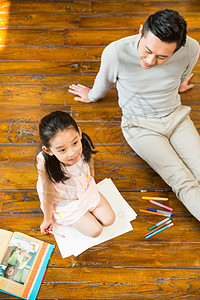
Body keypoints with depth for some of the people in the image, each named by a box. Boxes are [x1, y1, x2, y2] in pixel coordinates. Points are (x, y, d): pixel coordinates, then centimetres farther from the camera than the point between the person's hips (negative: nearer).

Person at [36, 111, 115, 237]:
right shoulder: (46, 166, -41)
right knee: (95, 231, -2)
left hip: (86, 188, 4)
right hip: (66, 202, -4)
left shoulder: (84, 143, -31)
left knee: (109, 220, 9)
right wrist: (48, 218, -4)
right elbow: (48, 196, -23)